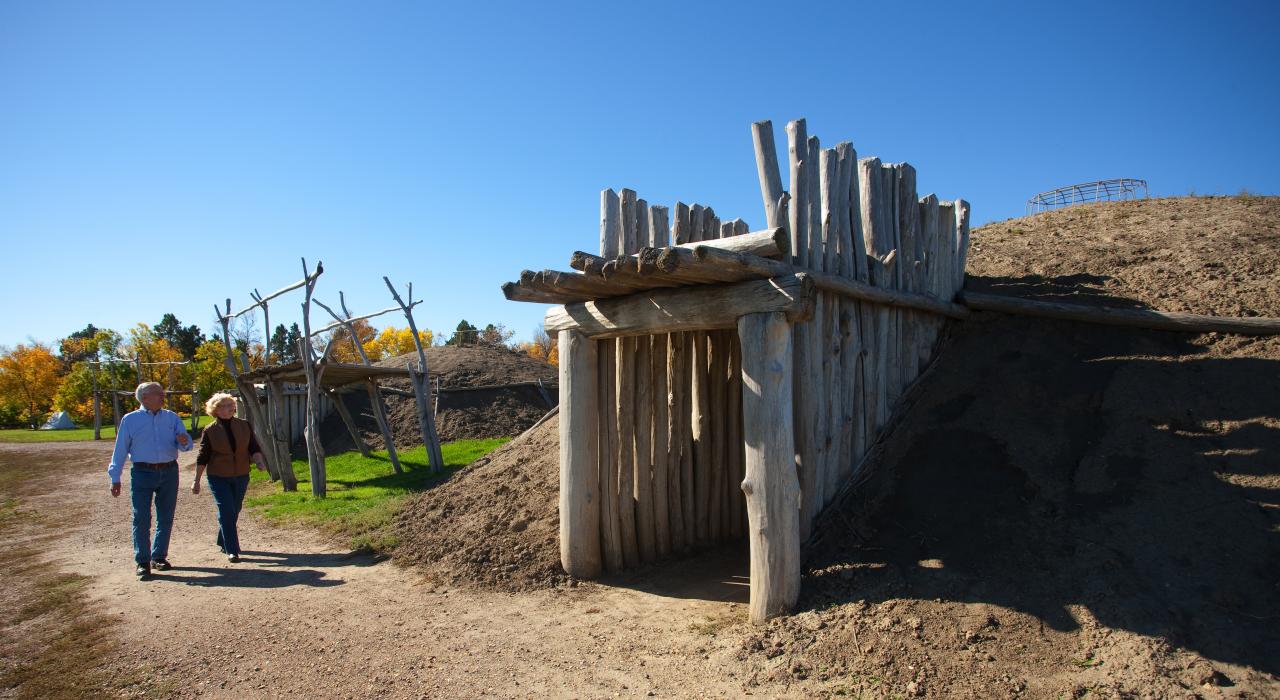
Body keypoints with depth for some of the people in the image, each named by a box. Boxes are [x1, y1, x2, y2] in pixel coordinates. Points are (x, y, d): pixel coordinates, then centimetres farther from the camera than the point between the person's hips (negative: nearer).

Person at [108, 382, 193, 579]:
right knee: (141, 519, -5)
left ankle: (159, 557, 20)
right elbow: (120, 450, 3)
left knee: (166, 518, 8)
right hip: (143, 473, -3)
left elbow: (186, 444, 1)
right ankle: (142, 562, 2)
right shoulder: (130, 420, 3)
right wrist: (115, 478, 0)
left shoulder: (172, 417, 9)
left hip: (169, 472, 3)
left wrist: (184, 442, -23)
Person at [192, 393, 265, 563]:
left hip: (241, 477, 3)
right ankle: (232, 550, -7)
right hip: (218, 478, -3)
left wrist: (259, 461, -17)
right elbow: (202, 458, 0)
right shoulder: (210, 431, -5)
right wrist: (197, 481, 1)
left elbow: (254, 448, 2)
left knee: (234, 512, 14)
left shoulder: (244, 426, 1)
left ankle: (223, 542, 34)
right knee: (227, 512, -11)